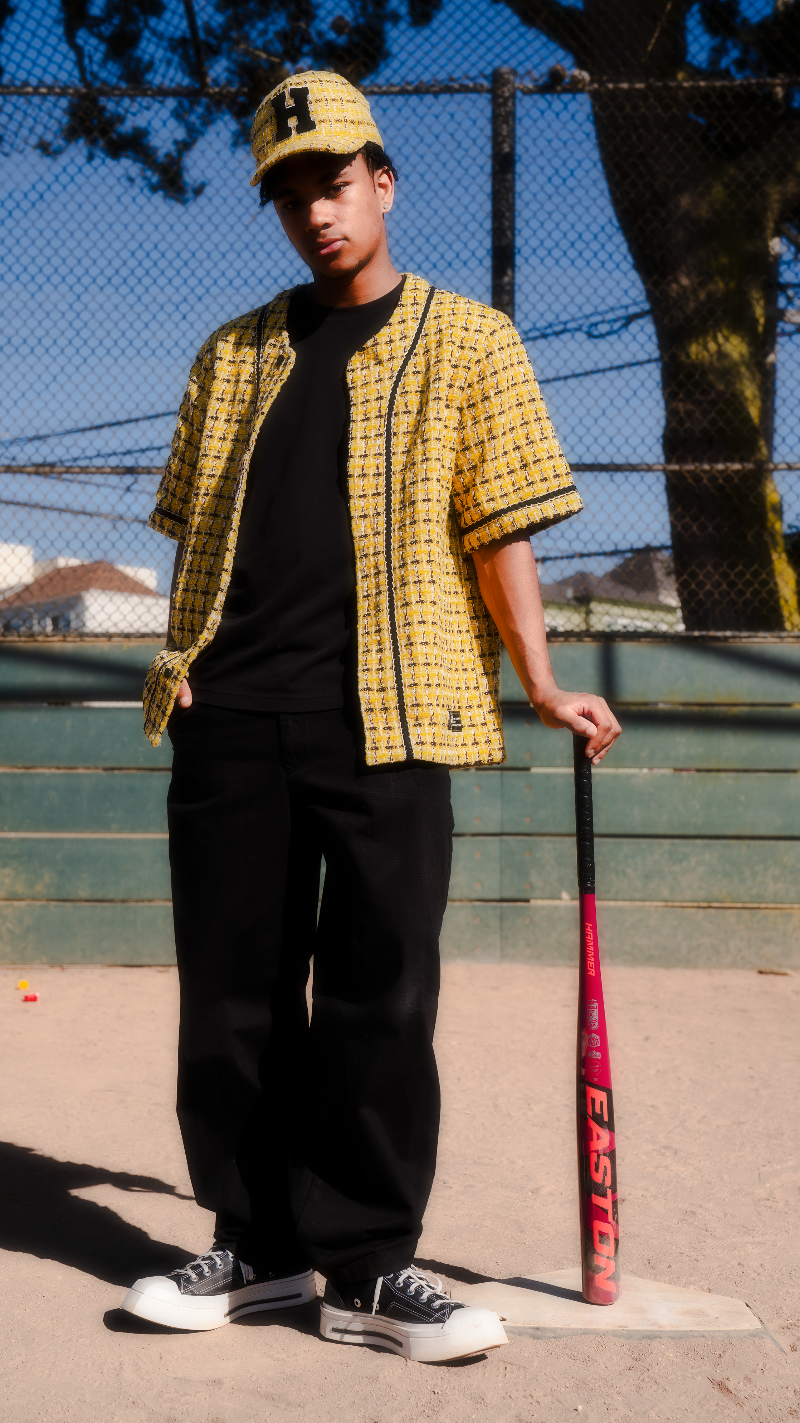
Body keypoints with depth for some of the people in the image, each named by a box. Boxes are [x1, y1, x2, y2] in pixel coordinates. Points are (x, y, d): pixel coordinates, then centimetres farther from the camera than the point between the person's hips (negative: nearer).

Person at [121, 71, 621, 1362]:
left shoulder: (466, 341, 9)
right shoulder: (233, 355, 19)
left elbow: (499, 528, 3)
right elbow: (194, 522, 18)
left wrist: (540, 685, -4)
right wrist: (184, 653, 4)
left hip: (387, 711, -3)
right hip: (231, 715, 4)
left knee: (380, 998, -2)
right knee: (232, 991, 6)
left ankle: (370, 1270, 10)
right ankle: (261, 1247, 21)